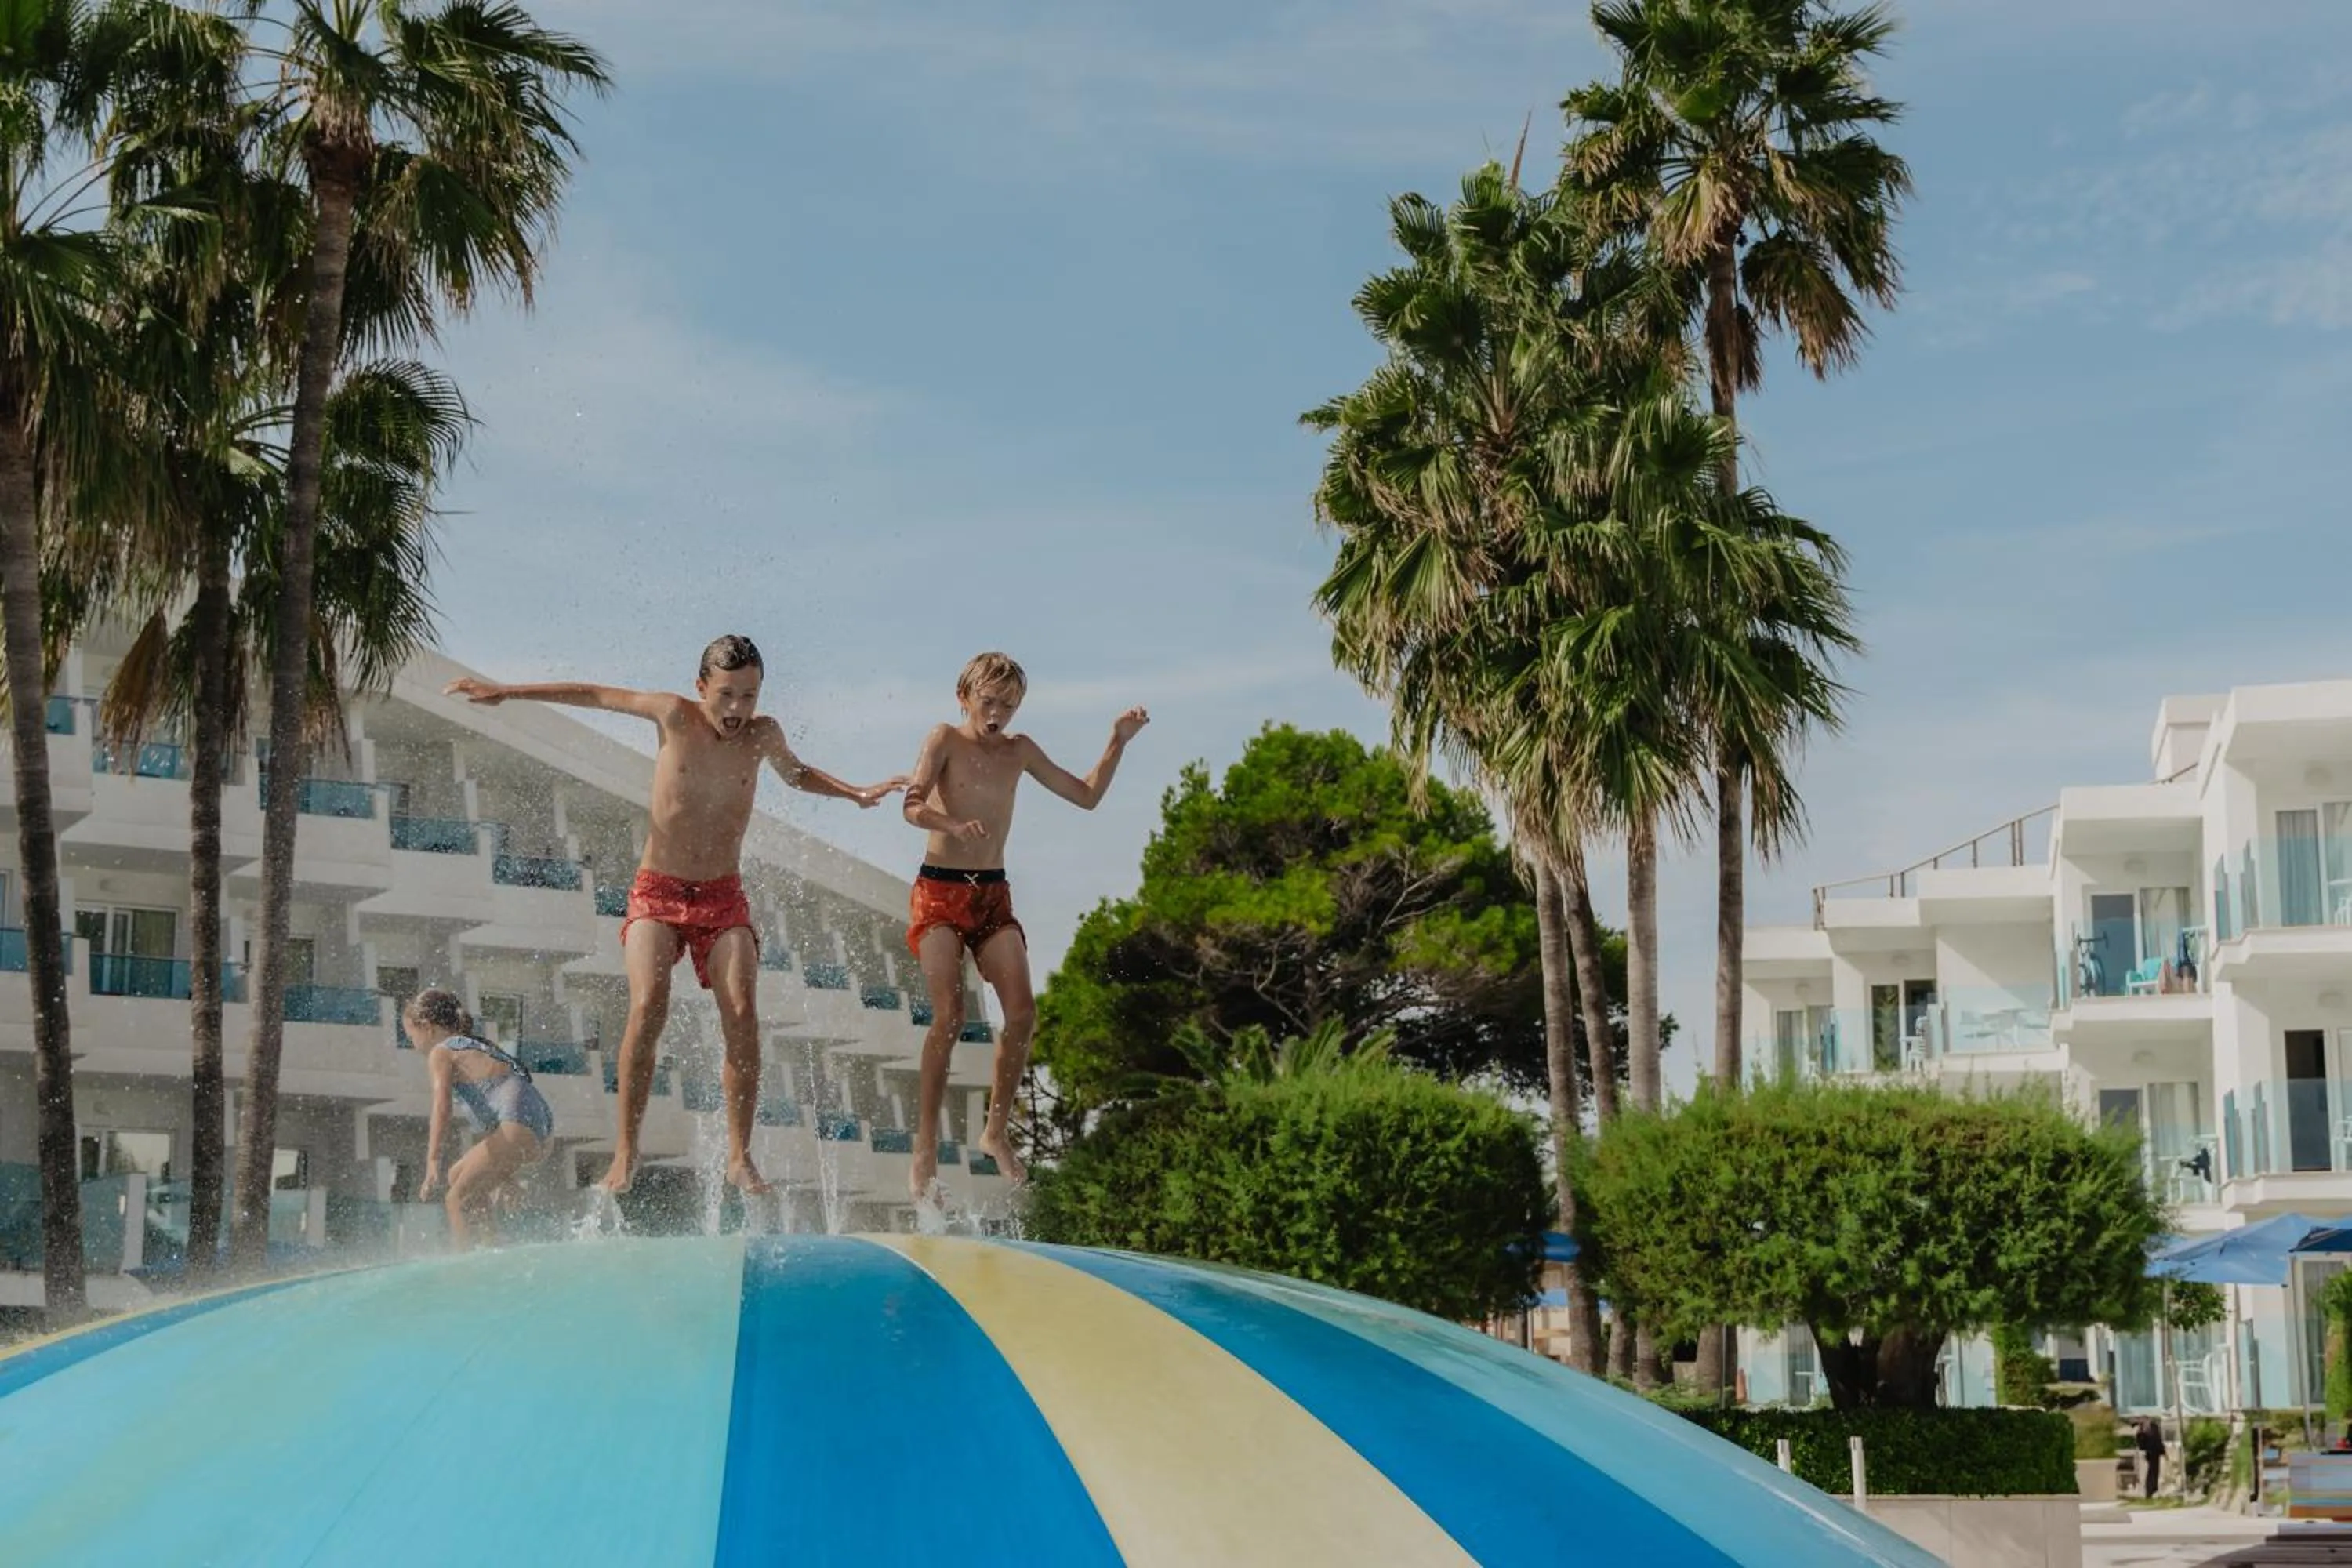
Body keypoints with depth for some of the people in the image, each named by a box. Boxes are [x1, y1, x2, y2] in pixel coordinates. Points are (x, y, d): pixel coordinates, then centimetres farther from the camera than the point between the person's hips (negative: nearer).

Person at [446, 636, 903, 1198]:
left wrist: (855, 792, 11)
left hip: (724, 898, 2)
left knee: (742, 1016, -18)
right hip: (657, 893, -2)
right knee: (647, 1009, -23)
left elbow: (795, 774, 25)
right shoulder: (676, 716, -6)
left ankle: (739, 1157, -13)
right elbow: (595, 695, 4)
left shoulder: (763, 735, 2)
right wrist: (504, 692, 6)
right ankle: (625, 1154, -18)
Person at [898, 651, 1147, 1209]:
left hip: (994, 895, 5)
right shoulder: (945, 740, -3)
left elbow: (1087, 796, 18)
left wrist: (1118, 743, 7)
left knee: (1022, 1013, -10)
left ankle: (996, 1131, 5)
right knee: (949, 1017, -17)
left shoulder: (1020, 751, 12)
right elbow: (913, 806, -19)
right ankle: (926, 1147, -11)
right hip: (940, 890, -5)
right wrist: (955, 825, -39)